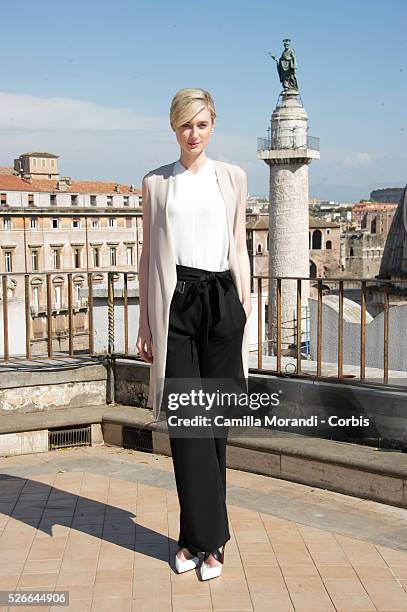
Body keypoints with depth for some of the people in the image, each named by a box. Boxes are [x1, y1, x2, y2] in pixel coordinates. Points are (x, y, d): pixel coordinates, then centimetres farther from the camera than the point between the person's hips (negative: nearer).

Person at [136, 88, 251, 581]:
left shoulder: (232, 177, 9)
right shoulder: (155, 182, 9)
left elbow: (239, 249, 11)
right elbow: (148, 253, 10)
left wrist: (245, 311, 5)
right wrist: (145, 321, 6)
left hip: (220, 300, 0)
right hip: (173, 302, 0)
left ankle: (197, 538, 12)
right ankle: (208, 536, 7)